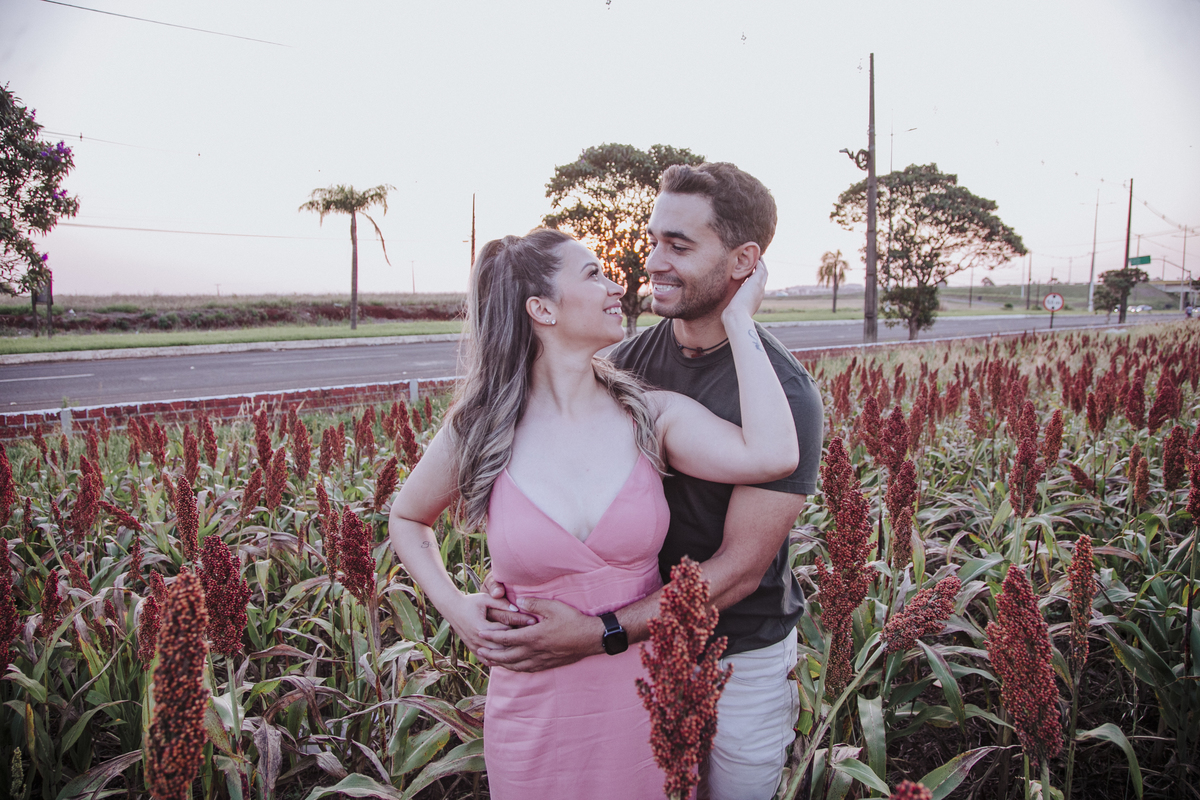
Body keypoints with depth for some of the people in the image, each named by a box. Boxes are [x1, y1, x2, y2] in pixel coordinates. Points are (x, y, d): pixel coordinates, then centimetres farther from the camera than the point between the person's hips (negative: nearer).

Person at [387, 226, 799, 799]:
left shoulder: (652, 416, -10)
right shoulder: (476, 434, -10)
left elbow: (772, 455, -29)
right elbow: (406, 519, 11)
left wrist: (738, 318, -21)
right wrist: (453, 606, -4)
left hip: (649, 707, 1)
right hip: (536, 717, -1)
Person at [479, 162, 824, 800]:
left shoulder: (784, 395, -22)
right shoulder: (626, 363, -7)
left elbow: (740, 567, -22)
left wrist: (599, 633, -28)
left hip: (743, 657, -3)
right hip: (647, 635, 4)